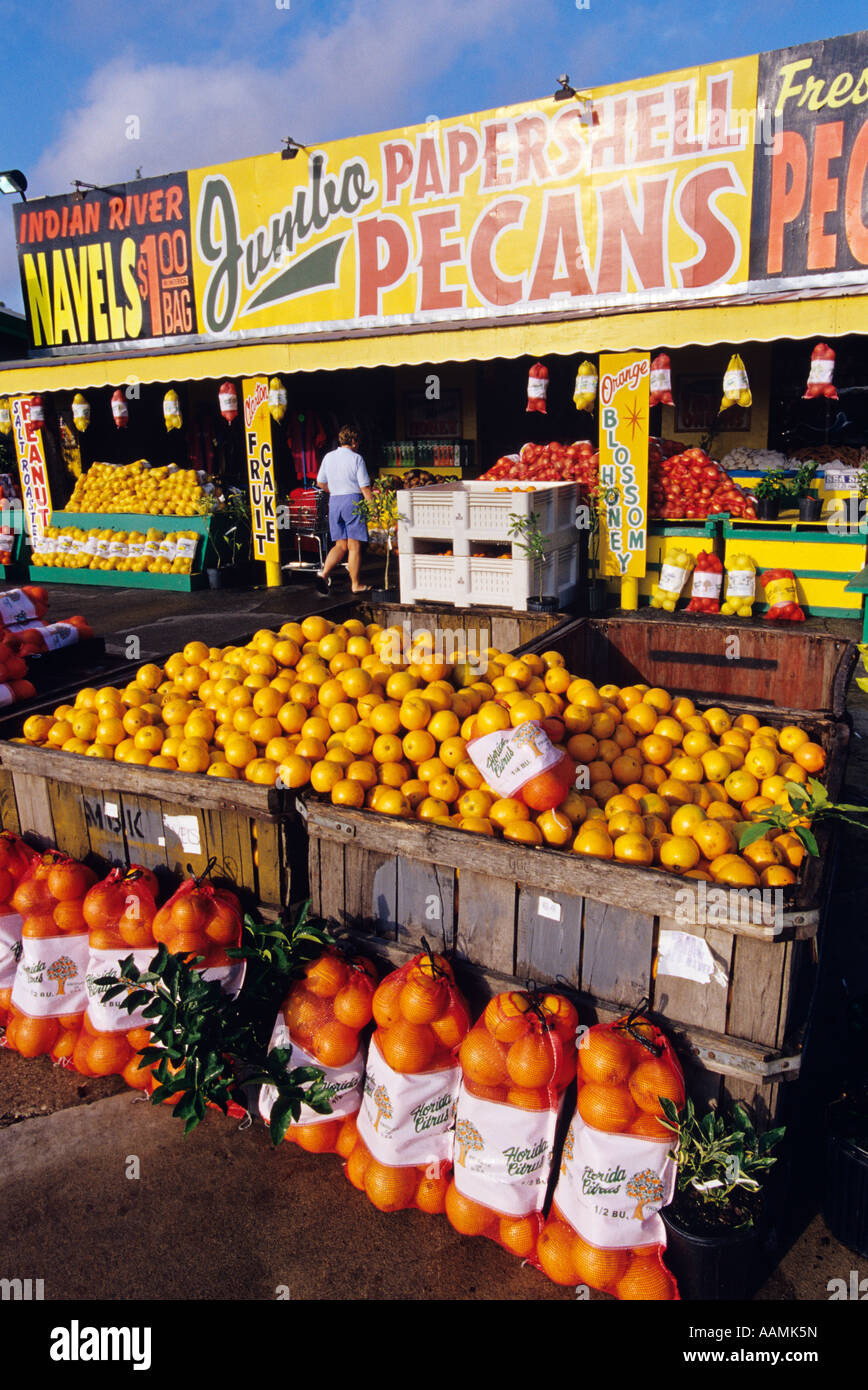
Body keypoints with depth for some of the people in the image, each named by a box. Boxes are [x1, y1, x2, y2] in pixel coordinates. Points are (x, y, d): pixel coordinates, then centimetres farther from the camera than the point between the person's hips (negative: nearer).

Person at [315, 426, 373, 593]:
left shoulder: (328, 457, 9)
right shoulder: (356, 458, -6)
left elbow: (320, 483, 16)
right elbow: (365, 487, -9)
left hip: (334, 502, 6)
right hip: (353, 500, -5)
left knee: (341, 545, 11)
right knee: (354, 546, 0)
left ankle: (324, 573, -7)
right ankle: (356, 584, 6)